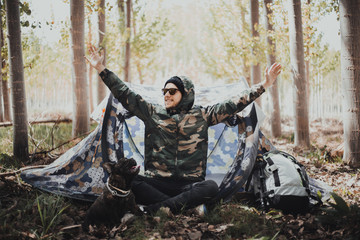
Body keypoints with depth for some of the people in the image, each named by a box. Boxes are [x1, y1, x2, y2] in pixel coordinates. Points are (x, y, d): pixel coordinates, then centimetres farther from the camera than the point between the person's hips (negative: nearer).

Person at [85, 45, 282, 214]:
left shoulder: (202, 116, 6)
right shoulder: (153, 113, 9)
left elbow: (233, 105, 3)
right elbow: (126, 95, 6)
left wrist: (264, 85, -3)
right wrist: (101, 69, 0)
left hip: (190, 185, 0)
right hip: (157, 182, 1)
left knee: (211, 187, -34)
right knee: (133, 183, -31)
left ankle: (156, 208, -37)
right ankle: (186, 206, -35)